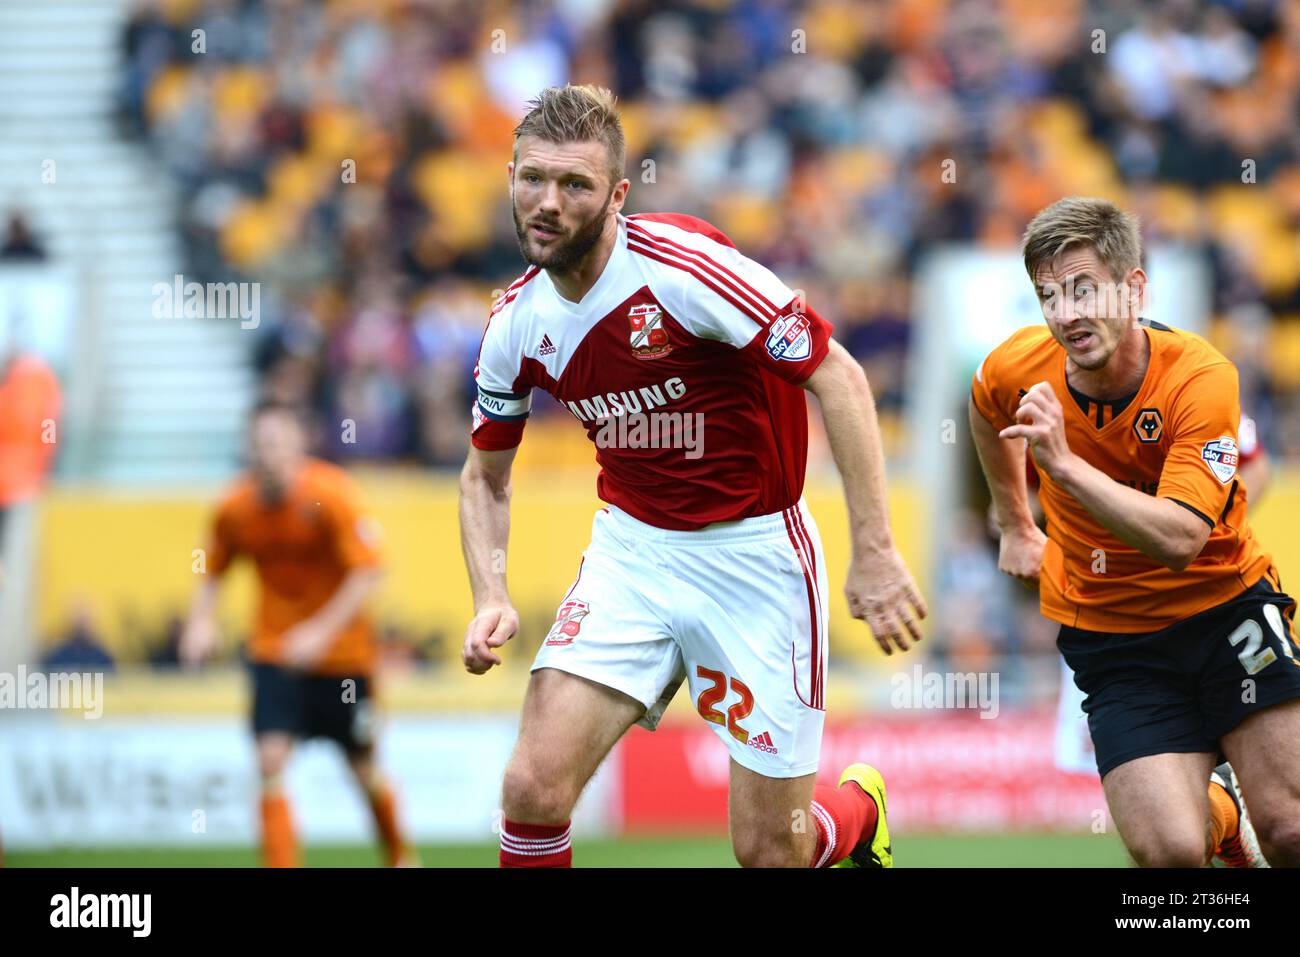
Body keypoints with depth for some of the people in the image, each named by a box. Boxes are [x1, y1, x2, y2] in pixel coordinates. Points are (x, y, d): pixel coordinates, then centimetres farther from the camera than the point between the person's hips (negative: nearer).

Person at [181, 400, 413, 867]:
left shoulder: (331, 493, -18)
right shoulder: (234, 507, -7)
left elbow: (368, 571, -20)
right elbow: (212, 572, 8)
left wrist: (322, 632, -28)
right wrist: (201, 622, -11)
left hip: (341, 650, -2)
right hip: (274, 650, 2)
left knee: (364, 770, 10)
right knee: (270, 760, -17)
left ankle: (400, 856, 37)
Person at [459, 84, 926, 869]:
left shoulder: (684, 267, -22)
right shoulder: (518, 324, -3)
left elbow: (839, 378, -19)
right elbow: (486, 476, 14)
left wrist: (876, 552, -23)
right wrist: (492, 598, -4)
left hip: (754, 554, -4)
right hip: (632, 549, 4)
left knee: (770, 851, 2)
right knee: (535, 788, -16)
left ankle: (859, 808, 38)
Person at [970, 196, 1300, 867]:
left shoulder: (1200, 378, -22)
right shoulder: (1019, 368, -11)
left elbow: (1178, 541, -34)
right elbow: (988, 409, 17)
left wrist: (1063, 464, -40)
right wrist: (1015, 525, 24)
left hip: (1225, 607, -2)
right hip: (1107, 631, 2)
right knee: (1170, 853, -14)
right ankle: (1211, 813, 19)